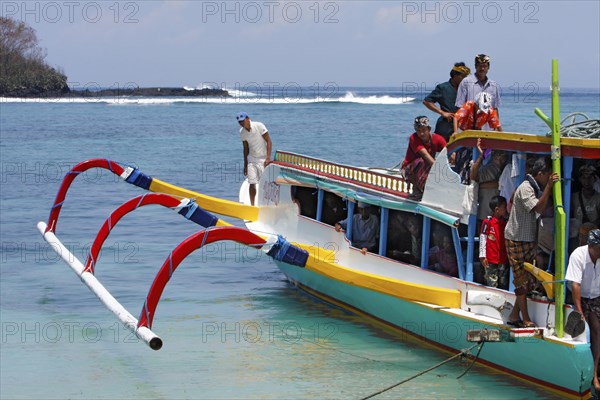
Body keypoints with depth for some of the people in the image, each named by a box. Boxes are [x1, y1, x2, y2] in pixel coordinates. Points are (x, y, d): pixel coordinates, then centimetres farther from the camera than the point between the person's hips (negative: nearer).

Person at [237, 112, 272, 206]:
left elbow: (269, 141, -13)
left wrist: (268, 158, -21)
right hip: (251, 158, 4)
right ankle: (252, 205, 3)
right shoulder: (242, 132, 1)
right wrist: (245, 164, 11)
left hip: (263, 158, -4)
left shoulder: (259, 126, -14)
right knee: (252, 183, -3)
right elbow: (246, 148, 12)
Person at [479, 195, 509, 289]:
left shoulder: (505, 223, 8)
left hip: (503, 259, 5)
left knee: (504, 284, 8)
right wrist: (482, 255, -7)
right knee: (492, 284, -2)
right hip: (491, 259, -5)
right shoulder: (487, 222, -8)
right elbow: (483, 238, -6)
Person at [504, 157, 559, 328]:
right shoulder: (525, 188, -16)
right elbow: (539, 208, -27)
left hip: (528, 239, 10)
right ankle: (526, 320, -1)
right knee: (522, 279, -5)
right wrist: (549, 186, -27)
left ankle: (514, 316, 14)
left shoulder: (536, 188, 15)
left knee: (527, 279, 9)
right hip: (517, 239, -10)